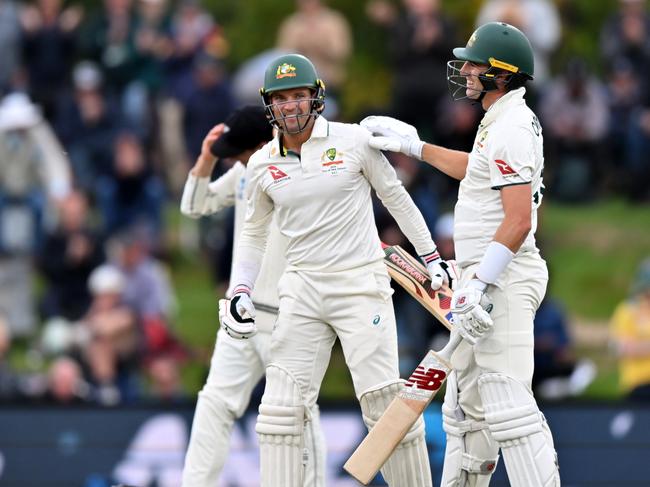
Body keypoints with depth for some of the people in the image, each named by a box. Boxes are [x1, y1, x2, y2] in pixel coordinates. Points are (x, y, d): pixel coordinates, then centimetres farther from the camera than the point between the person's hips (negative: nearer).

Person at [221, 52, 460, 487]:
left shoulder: (354, 141, -3)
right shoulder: (263, 165, 6)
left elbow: (396, 197, 8)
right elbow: (254, 233, 19)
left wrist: (432, 257, 10)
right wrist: (240, 292, 8)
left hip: (361, 284, -3)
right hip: (302, 289, 3)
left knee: (384, 401, -9)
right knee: (282, 402, -4)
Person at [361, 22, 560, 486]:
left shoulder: (510, 130, -18)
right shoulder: (503, 122, 15)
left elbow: (518, 222, -25)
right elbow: (475, 169, 36)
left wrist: (478, 284, -26)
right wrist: (415, 145, 35)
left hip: (503, 279, -11)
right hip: (485, 276, 11)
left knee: (508, 405, -17)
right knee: (467, 403, 17)